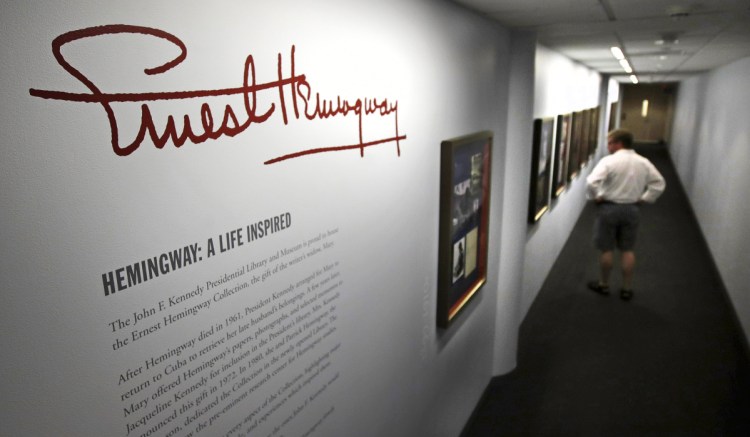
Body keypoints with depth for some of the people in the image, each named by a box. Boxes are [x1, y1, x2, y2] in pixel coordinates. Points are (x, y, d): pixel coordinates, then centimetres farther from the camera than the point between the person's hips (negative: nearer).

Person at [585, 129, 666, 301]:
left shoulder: (609, 161, -14)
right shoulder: (644, 162, 4)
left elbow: (592, 182, -24)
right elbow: (659, 183, 9)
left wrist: (595, 197, -8)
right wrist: (643, 199, 10)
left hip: (609, 208, -4)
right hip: (632, 209, 5)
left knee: (606, 249, 8)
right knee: (628, 250, 13)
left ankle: (603, 284, 21)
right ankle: (627, 288, 19)